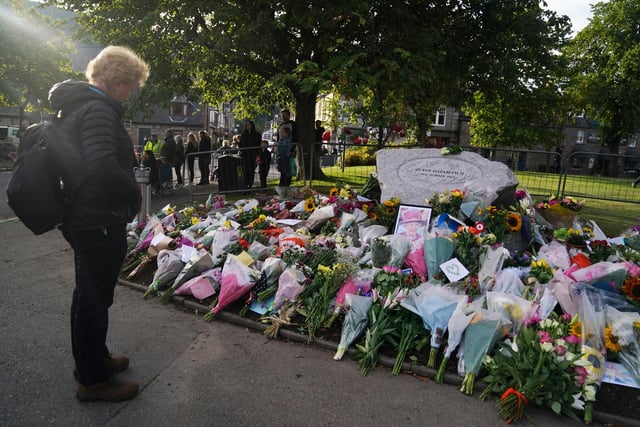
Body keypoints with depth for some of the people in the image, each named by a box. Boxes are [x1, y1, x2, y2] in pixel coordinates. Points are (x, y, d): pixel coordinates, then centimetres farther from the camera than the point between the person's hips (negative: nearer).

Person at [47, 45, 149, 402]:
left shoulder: (75, 105, 13)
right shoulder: (98, 109, -20)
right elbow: (103, 168, -34)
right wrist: (135, 193, -19)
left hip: (81, 219, 10)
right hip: (100, 223, -10)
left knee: (88, 293, 22)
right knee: (96, 297, 3)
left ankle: (93, 358, 41)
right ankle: (93, 380, 20)